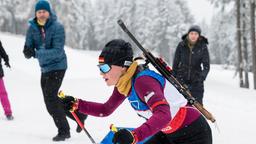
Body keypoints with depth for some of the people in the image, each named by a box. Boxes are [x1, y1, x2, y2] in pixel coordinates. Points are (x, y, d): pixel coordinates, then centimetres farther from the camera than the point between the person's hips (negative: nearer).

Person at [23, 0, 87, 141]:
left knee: (50, 97, -17)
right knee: (51, 100, 16)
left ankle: (63, 131, -6)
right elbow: (28, 48, -5)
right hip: (45, 68, 7)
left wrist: (36, 53, -36)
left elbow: (58, 51, -26)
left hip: (57, 67, -7)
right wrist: (28, 52, -31)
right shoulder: (32, 28, -1)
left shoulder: (57, 27, -18)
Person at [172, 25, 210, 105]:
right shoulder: (181, 45, -3)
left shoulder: (203, 47, -6)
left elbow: (206, 65, -9)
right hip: (181, 79, 1)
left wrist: (202, 76, -26)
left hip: (196, 80, -1)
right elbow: (175, 63, 5)